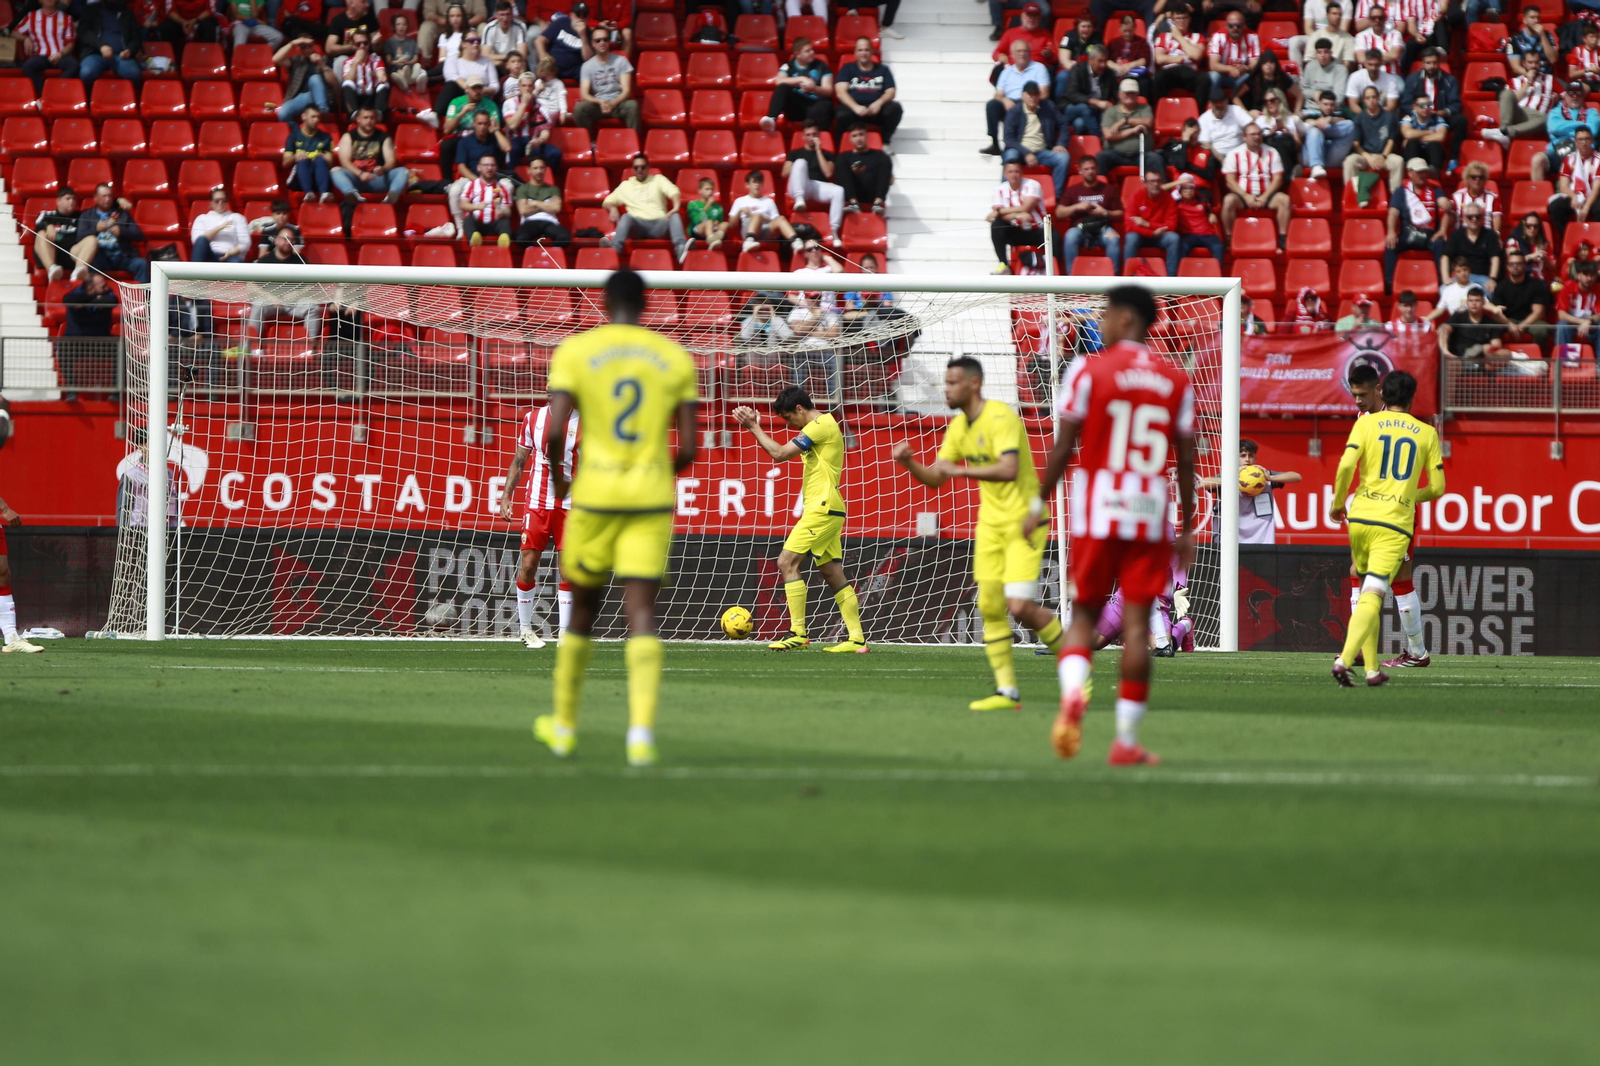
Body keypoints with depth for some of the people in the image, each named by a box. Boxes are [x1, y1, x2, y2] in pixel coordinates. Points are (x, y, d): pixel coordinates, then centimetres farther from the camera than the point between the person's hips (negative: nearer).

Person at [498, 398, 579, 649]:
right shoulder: (533, 418, 5)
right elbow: (519, 461, 11)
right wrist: (507, 495, 4)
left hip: (570, 506, -1)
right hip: (537, 504, 1)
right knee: (528, 566, -1)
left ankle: (564, 632, 4)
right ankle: (525, 629, 13)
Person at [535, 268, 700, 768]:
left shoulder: (575, 351, -1)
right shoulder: (676, 359, 5)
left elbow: (554, 432, -10)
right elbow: (688, 448, 2)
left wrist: (556, 476, 10)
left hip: (595, 495, 0)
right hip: (652, 500, 1)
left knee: (583, 608, 16)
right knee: (641, 614, -4)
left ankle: (563, 726, 28)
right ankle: (642, 731, -23)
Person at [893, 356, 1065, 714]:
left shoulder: (1001, 417, -18)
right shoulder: (959, 427, 9)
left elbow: (1009, 469, -31)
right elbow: (935, 478, 11)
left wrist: (960, 470, -32)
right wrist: (909, 462, -8)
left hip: (1023, 522, -8)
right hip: (991, 523, 8)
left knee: (1020, 607, -15)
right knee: (990, 607, 0)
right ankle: (1007, 691, 3)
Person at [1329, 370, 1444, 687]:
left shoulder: (1367, 423, 5)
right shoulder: (1427, 433, 9)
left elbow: (1346, 465, -9)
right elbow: (1437, 487, 9)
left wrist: (1337, 503, 6)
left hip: (1361, 518, 1)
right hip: (1397, 524, -1)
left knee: (1369, 593, 18)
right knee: (1372, 597, -10)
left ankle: (1372, 668, 17)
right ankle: (1344, 660, -29)